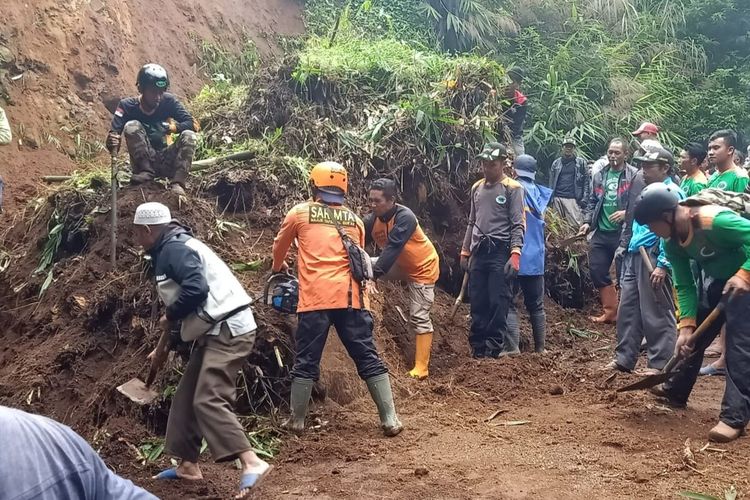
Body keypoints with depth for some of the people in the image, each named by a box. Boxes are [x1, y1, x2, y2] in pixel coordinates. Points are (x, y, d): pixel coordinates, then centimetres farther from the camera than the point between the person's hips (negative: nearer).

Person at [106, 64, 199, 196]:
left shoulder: (168, 101, -7)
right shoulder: (127, 105, -10)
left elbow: (193, 124, -13)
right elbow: (114, 133, -19)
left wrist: (171, 127, -31)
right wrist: (112, 143, -43)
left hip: (165, 161, 2)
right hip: (142, 162, -1)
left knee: (189, 136, -23)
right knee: (132, 126, -23)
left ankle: (177, 183, -30)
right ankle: (147, 172, -21)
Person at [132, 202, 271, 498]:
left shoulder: (174, 248, -11)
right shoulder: (171, 249, 21)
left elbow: (196, 289, -27)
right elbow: (186, 295, 26)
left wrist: (170, 317, -9)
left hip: (228, 330, -11)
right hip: (216, 331, 11)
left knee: (208, 400, -16)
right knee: (186, 397, 15)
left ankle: (252, 463, -19)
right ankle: (188, 465, 24)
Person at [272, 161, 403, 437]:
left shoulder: (300, 213, 10)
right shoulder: (355, 219, 17)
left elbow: (279, 246, 26)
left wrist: (278, 268, 47)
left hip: (315, 298, -2)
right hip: (351, 298, 2)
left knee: (306, 361, 8)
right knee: (369, 359, 6)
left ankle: (297, 421, 16)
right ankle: (390, 420, 7)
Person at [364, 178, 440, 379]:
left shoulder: (405, 217, -31)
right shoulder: (372, 220, -12)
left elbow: (393, 248, -39)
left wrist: (374, 274, -47)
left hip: (422, 269, -7)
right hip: (400, 265, 7)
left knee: (419, 318, -9)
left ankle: (421, 367, -4)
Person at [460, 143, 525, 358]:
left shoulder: (513, 188, -3)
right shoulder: (476, 188, 14)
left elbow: (518, 225, -8)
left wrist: (515, 254, -17)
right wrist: (465, 251, 19)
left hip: (501, 252, -5)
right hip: (479, 252, 6)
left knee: (498, 302, -4)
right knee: (477, 302, 7)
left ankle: (493, 347, 4)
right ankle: (477, 346, 17)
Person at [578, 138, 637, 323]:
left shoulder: (634, 175, -7)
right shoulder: (599, 176, 13)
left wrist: (627, 213, -23)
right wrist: (587, 221, 5)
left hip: (623, 233, -6)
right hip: (601, 232, 6)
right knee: (597, 271, 9)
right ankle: (610, 311, 22)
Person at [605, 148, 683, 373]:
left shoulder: (672, 193, -10)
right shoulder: (649, 191, 19)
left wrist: (663, 264, -23)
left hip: (652, 258, -9)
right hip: (633, 256, 9)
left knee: (657, 313, -1)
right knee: (628, 309, 12)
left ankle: (660, 364, 7)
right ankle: (624, 358, 20)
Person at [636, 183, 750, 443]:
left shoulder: (716, 221, -34)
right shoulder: (672, 243, -8)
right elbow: (685, 286, -6)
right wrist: (686, 325, -15)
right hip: (720, 281, 8)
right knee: (693, 337, 13)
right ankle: (676, 390, 31)